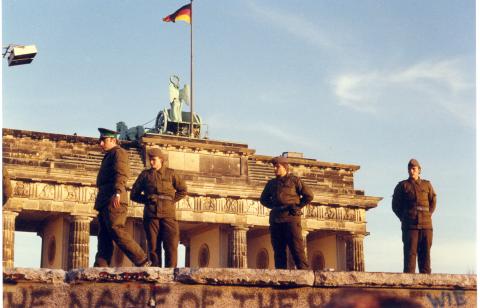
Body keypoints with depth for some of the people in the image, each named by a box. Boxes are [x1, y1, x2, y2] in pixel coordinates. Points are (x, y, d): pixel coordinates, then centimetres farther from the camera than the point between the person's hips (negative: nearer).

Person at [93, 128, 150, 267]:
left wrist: (117, 192, -30)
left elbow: (122, 173, -16)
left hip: (113, 200, -10)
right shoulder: (109, 156, 30)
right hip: (105, 202, 10)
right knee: (104, 236, 1)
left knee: (117, 231, -17)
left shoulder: (118, 152, 0)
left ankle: (142, 261, -15)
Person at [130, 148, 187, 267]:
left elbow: (182, 190, 16)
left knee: (171, 245, -11)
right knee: (153, 246, 0)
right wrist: (147, 199, 2)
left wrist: (172, 200, 3)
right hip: (151, 214, 1)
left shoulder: (170, 173, 11)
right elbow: (134, 194, 15)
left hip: (168, 214, -1)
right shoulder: (145, 174, 13)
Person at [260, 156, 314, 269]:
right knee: (278, 250, 4)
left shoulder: (294, 180, 4)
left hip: (291, 218, -5)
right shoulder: (271, 183, 17)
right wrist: (273, 206, 12)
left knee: (297, 248, -10)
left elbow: (309, 195, 4)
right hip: (275, 219, 5)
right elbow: (263, 199, 29)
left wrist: (297, 206, -1)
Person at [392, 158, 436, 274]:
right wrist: (404, 219, 1)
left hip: (426, 225, 3)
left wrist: (428, 215, 5)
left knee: (425, 252, 2)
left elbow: (433, 201, 18)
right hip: (410, 226, -3)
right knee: (410, 252, -8)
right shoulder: (402, 185, 6)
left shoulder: (427, 185, 13)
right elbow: (395, 205, 8)